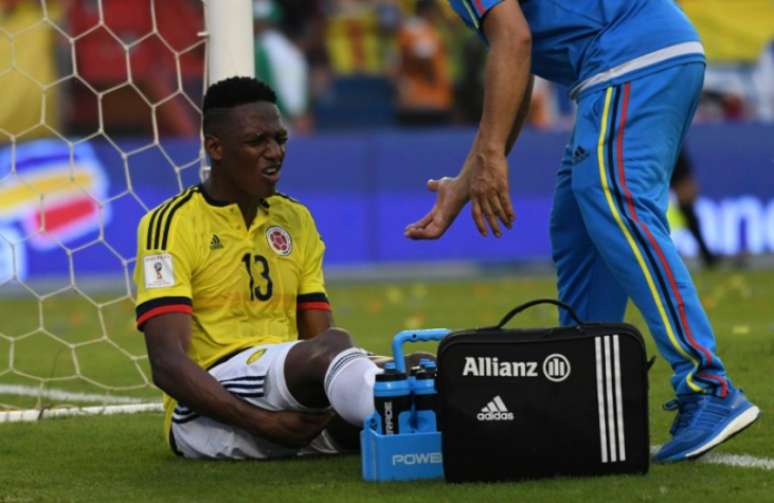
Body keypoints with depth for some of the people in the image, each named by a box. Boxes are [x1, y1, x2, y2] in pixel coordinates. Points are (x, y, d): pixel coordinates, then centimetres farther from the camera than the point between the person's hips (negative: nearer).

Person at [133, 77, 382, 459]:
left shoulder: (296, 221, 18)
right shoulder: (170, 225, -3)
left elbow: (319, 335, 12)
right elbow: (167, 363, -12)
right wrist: (263, 422, -24)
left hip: (299, 409, 7)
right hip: (209, 411, -7)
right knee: (332, 348, -34)